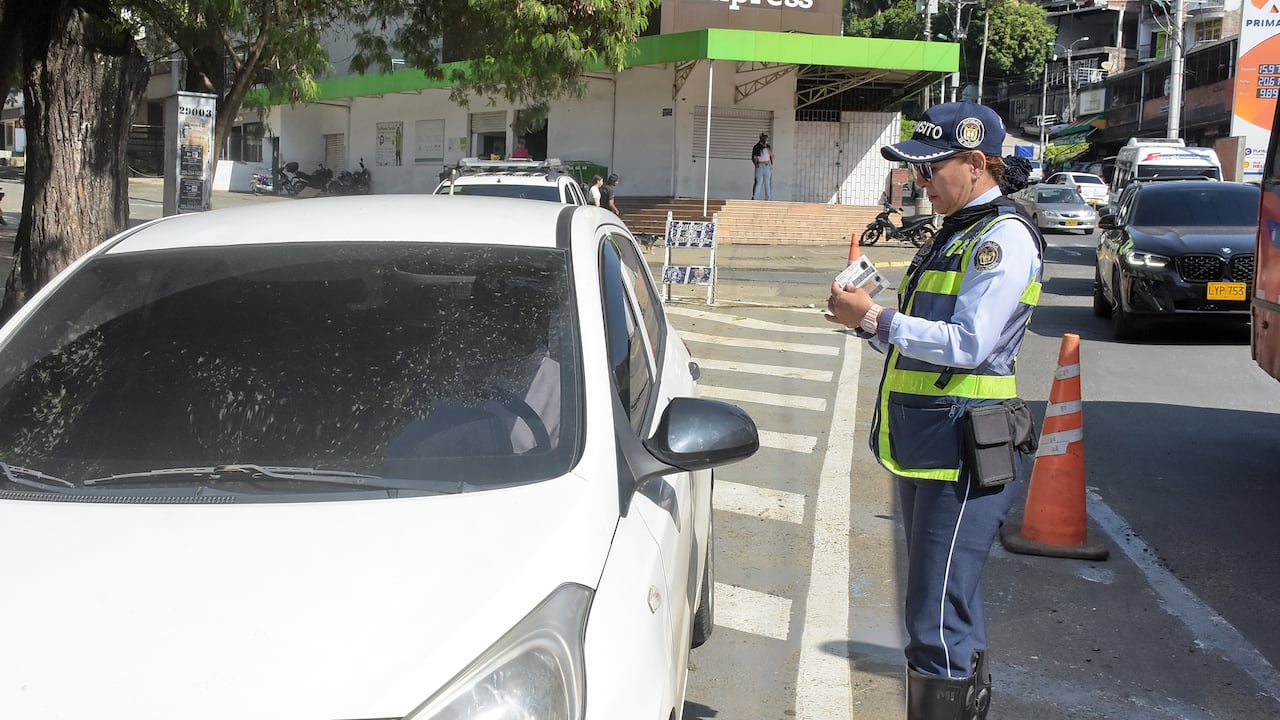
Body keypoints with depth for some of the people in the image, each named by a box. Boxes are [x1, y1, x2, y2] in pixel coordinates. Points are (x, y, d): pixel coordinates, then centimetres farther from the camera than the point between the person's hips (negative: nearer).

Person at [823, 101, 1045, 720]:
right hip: (921, 447, 10)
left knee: (939, 622, -9)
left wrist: (875, 319, -18)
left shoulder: (1004, 235, -12)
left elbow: (966, 344, -22)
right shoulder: (956, 233, 19)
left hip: (963, 450, -10)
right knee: (945, 605, 19)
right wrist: (865, 319, 5)